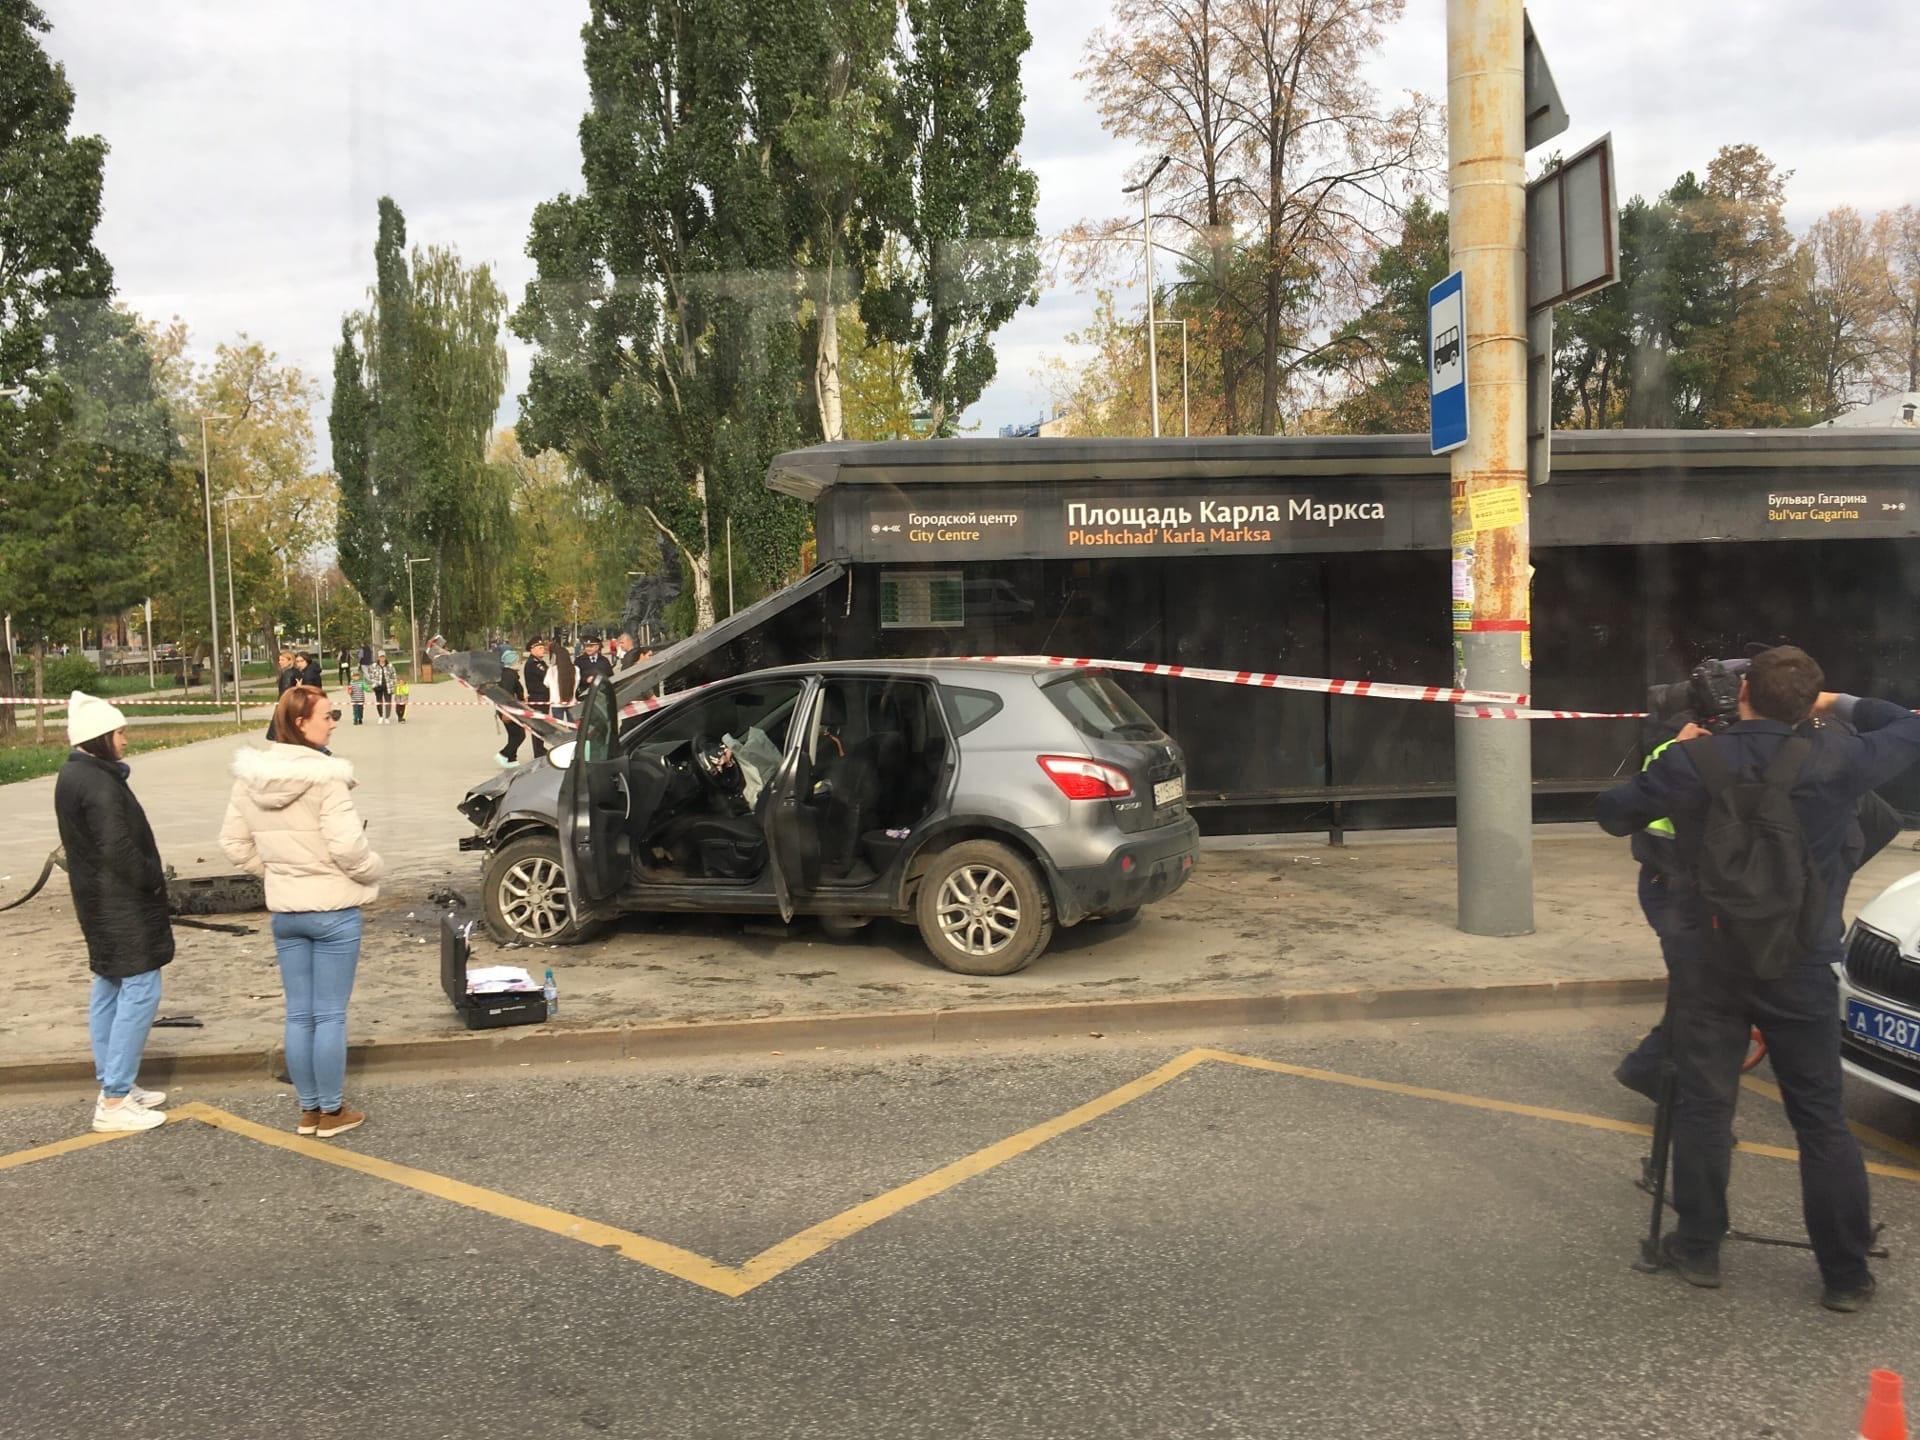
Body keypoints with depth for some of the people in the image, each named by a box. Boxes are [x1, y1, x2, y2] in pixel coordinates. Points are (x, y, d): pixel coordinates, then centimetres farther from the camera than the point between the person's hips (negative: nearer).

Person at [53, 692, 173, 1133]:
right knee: (140, 991, -7)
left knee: (110, 989, 17)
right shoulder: (99, 784, -22)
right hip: (122, 905, -11)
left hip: (101, 902, 11)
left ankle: (113, 1085, 27)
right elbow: (120, 849, -26)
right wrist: (154, 878, -10)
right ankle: (115, 1102, -4)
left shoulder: (75, 775, 10)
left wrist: (147, 877, 10)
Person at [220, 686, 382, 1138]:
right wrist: (371, 872, -4)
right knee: (330, 1016, 4)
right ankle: (331, 1111, 14)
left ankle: (308, 1109, 24)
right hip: (333, 910, -6)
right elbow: (347, 846, -23)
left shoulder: (250, 777, 1)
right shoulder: (326, 777, -19)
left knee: (298, 1015, 14)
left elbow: (234, 843, 8)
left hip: (284, 911, 6)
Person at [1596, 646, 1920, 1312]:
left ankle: (1698, 1249, 18)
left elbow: (1612, 812, 1)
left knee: (1704, 1107, 9)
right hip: (1801, 965, 1)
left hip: (1708, 961, 0)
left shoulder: (1693, 763, -12)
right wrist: (1843, 706, 20)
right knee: (1822, 1118, 8)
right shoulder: (1836, 759, -8)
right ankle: (1845, 1274, 16)